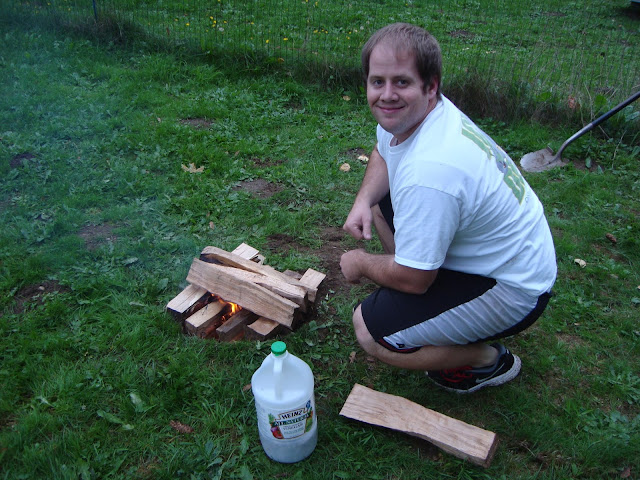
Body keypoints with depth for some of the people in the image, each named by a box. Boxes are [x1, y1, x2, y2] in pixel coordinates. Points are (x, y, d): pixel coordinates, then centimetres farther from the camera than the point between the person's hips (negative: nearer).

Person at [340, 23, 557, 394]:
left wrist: (360, 263, -7)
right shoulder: (409, 110, -7)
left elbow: (411, 277, -26)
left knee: (370, 330, -16)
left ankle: (490, 361, 5)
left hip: (513, 290, -9)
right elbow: (383, 154, 16)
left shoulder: (428, 172, -36)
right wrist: (363, 201, -4)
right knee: (379, 204, 16)